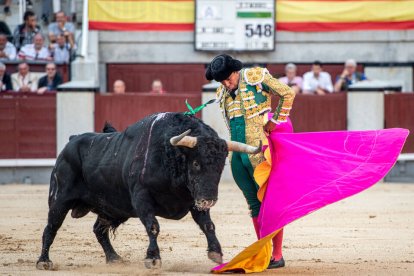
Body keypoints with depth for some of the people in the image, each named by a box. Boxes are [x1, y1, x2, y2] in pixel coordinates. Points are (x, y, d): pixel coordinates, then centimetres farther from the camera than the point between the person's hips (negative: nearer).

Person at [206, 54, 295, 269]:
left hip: (258, 152, -7)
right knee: (254, 204, 10)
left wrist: (275, 123, -5)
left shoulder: (255, 76, -5)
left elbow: (287, 93, -7)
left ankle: (277, 255, -1)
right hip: (237, 154, 7)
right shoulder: (223, 94, 14)